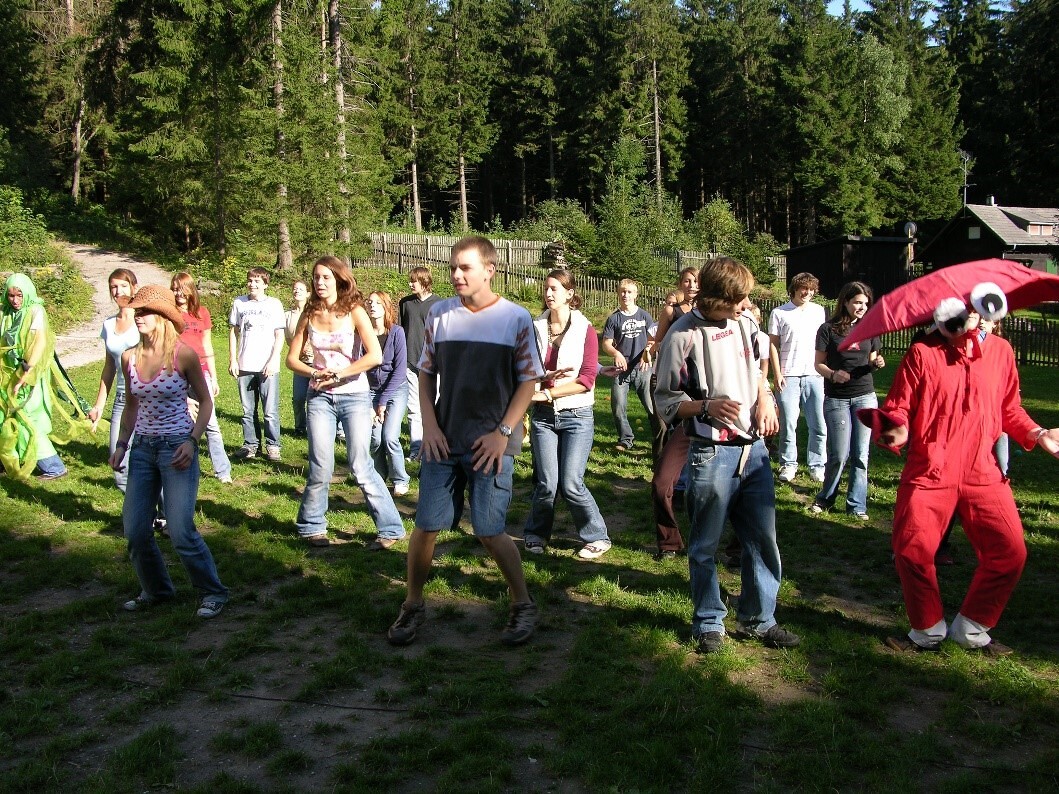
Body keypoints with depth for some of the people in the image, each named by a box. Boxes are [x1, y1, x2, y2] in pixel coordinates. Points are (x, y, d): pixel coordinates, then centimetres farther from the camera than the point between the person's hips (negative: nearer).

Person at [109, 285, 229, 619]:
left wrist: (192, 441, -15)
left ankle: (213, 592, 9)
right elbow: (131, 405, 15)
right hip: (142, 447, 5)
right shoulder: (129, 357, 2)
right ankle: (156, 590, 29)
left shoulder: (183, 354, -11)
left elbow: (205, 402, -4)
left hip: (176, 447, -5)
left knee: (180, 531, -9)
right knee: (134, 531, 6)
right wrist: (121, 445, 8)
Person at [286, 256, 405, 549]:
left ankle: (390, 528, 6)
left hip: (354, 396, -3)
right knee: (321, 468, 3)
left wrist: (338, 374, -15)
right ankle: (311, 526, 23)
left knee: (360, 467, -4)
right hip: (320, 397, 3)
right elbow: (292, 358, 7)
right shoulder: (310, 315, 5)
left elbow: (374, 356, -17)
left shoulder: (354, 312, -6)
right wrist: (315, 374, -13)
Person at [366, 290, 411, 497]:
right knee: (375, 439, -8)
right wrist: (368, 406, -8)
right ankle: (378, 477, 17)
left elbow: (400, 370, -11)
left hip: (396, 389, -2)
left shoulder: (396, 332, -11)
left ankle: (400, 480, 6)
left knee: (390, 437, -14)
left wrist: (383, 402, -12)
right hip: (372, 390, 2)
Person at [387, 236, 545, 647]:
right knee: (425, 526, 4)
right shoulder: (440, 313, 4)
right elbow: (426, 373, 11)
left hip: (491, 444, -3)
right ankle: (413, 605, 24)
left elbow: (528, 381, -2)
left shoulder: (516, 319, -4)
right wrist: (429, 425, -1)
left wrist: (503, 432, -10)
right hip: (443, 440, 3)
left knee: (490, 532, -3)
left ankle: (523, 604, 19)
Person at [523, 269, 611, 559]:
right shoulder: (536, 328, 5)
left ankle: (597, 538, 13)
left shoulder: (585, 330, -4)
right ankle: (536, 534, 23)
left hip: (577, 415, -2)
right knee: (547, 483, -2)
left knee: (571, 484, -7)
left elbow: (587, 379, -10)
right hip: (543, 415, 2)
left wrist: (547, 393, -15)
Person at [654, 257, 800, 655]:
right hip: (711, 454, -5)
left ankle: (758, 619, 28)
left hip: (754, 448, 6)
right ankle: (709, 622, 25)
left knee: (763, 539, 11)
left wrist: (765, 399, 2)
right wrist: (707, 406, -24)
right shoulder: (684, 335, -12)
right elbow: (666, 401, -8)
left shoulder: (746, 324, 5)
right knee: (705, 547, 7)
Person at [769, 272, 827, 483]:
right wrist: (777, 374, -5)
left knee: (819, 424, 2)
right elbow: (773, 345, 2)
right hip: (788, 376, -2)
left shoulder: (819, 311, 11)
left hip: (814, 375, 3)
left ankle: (817, 465, 13)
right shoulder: (779, 313, 2)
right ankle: (788, 464, 13)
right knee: (788, 423, 1)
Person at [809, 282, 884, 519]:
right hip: (836, 399, -3)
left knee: (861, 455, 3)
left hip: (865, 397, 3)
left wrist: (877, 364, -8)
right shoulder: (828, 329, -3)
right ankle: (825, 498, 18)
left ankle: (856, 505, 14)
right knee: (839, 455, -4)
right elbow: (819, 364, -1)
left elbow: (872, 361, 15)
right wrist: (833, 374, -21)